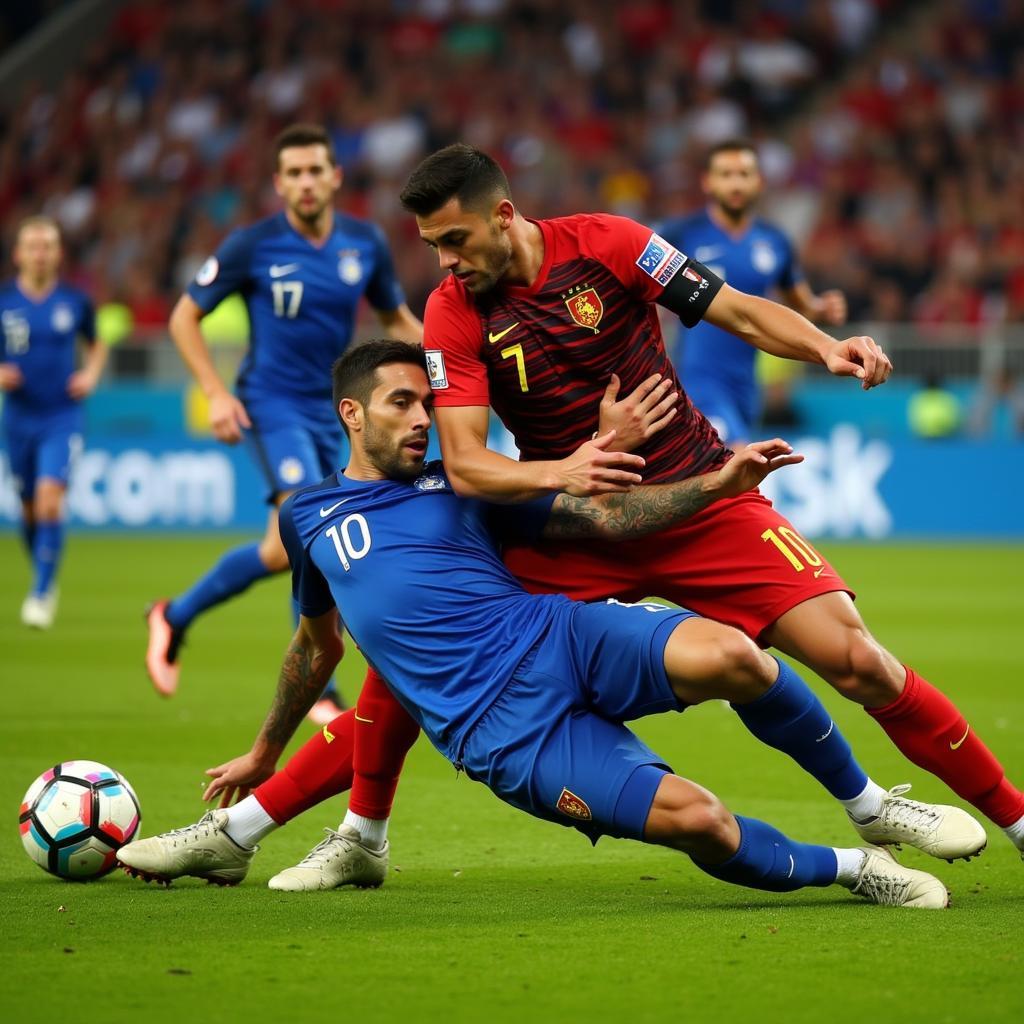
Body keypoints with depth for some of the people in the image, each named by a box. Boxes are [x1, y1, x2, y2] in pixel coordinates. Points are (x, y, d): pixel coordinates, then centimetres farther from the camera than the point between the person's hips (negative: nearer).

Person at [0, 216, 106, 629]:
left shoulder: (75, 301, -1)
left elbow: (96, 345, 16)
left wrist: (91, 375, -2)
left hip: (62, 416, -2)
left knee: (50, 498, -18)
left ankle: (41, 595, -15)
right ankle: (44, 578, 34)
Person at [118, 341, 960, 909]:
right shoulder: (309, 517, 18)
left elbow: (606, 520, 11)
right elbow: (317, 644, 33)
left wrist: (720, 483, -2)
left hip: (559, 637, 2)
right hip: (498, 727, -2)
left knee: (726, 655, -32)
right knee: (694, 820, -26)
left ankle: (870, 804, -9)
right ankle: (849, 868, -1)